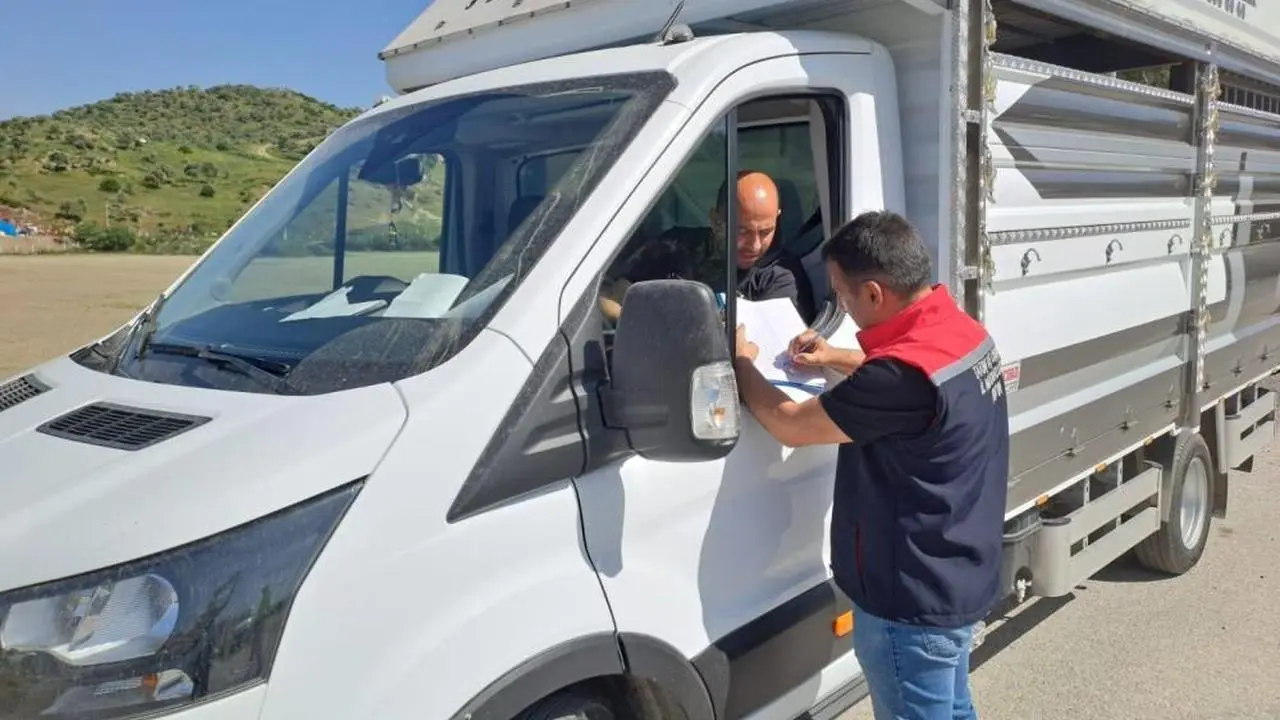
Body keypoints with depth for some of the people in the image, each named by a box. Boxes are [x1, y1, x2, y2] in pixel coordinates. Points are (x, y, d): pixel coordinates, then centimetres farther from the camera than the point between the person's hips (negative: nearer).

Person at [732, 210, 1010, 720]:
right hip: (958, 582, 9)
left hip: (911, 602, -9)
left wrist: (741, 364, -2)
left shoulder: (906, 373, -30)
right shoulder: (961, 332, 0)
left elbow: (790, 425, -18)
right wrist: (837, 359, 9)